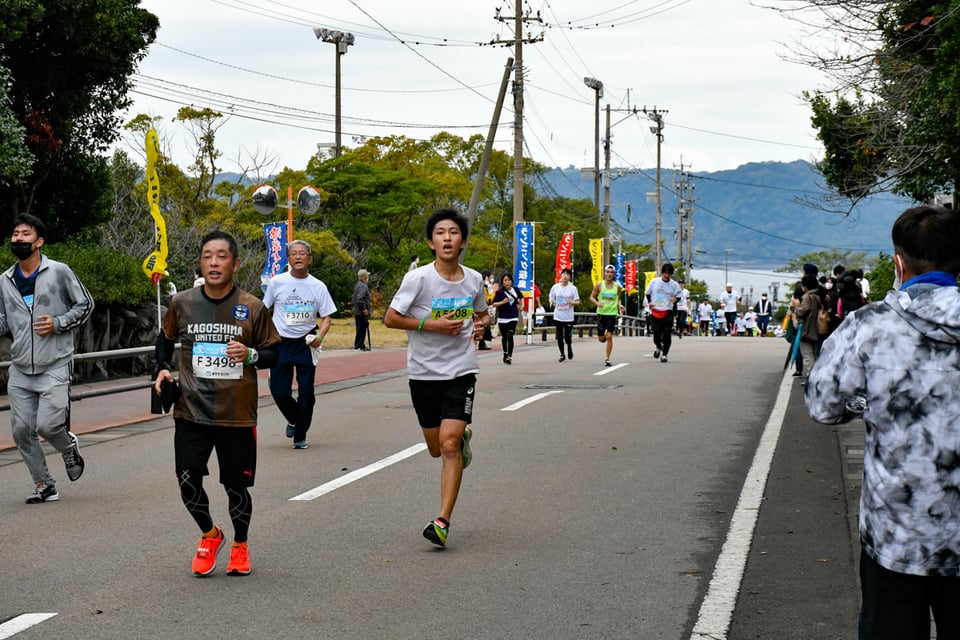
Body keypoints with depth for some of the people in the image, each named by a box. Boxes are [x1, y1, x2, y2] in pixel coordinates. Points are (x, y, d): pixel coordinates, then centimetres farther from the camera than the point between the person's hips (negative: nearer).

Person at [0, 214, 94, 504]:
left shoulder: (59, 272, -4)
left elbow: (85, 304, 3)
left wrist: (58, 323, -11)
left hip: (55, 366, -5)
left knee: (47, 426, -14)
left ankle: (69, 447, 21)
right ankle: (44, 486, 17)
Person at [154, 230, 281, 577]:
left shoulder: (252, 308, -4)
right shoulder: (182, 303, 1)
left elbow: (274, 354, 3)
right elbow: (166, 338, 20)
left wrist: (251, 355, -16)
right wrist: (162, 368, 4)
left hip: (237, 416, -1)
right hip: (191, 413, 1)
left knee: (237, 487, 7)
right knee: (188, 482, -6)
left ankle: (240, 545, 34)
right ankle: (209, 535, 24)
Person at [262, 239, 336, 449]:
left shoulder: (318, 286, 0)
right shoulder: (277, 282, 0)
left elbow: (327, 316, 3)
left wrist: (320, 336, -15)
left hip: (306, 344, 0)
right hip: (281, 343, 0)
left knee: (306, 393, -1)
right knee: (279, 391, -4)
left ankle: (300, 435, 15)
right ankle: (294, 420, 27)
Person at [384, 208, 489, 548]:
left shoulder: (474, 279, 1)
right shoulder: (418, 278, -11)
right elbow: (390, 318, -8)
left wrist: (480, 326, -2)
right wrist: (431, 324, -18)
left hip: (461, 370, 0)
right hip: (424, 371, 0)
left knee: (449, 443, -13)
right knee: (437, 449, 11)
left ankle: (443, 521, -11)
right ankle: (463, 436, 48)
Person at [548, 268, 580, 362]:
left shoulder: (573, 288, -2)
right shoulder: (555, 287, 2)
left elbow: (578, 302, 1)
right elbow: (551, 297, 14)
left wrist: (572, 302, -20)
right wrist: (551, 301, -10)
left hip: (568, 317, -2)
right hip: (558, 316, 2)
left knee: (568, 337, -1)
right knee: (559, 337, 3)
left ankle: (569, 347, 31)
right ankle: (562, 354, 18)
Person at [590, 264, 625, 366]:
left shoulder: (617, 286, 2)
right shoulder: (599, 285, -2)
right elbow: (592, 297, 4)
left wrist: (619, 305, -3)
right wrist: (597, 303, -16)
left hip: (612, 313, 0)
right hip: (601, 313, 0)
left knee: (609, 336, -12)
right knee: (601, 339, 6)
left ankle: (607, 359, -4)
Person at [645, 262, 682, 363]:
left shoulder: (674, 285, 0)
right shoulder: (654, 282, 1)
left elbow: (679, 296, 8)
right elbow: (647, 293, 13)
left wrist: (675, 299, -15)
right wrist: (650, 302, -3)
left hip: (668, 313, 0)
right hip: (655, 312, 0)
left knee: (667, 335, -5)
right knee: (656, 333, 0)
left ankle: (664, 354, 8)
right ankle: (658, 347, 32)